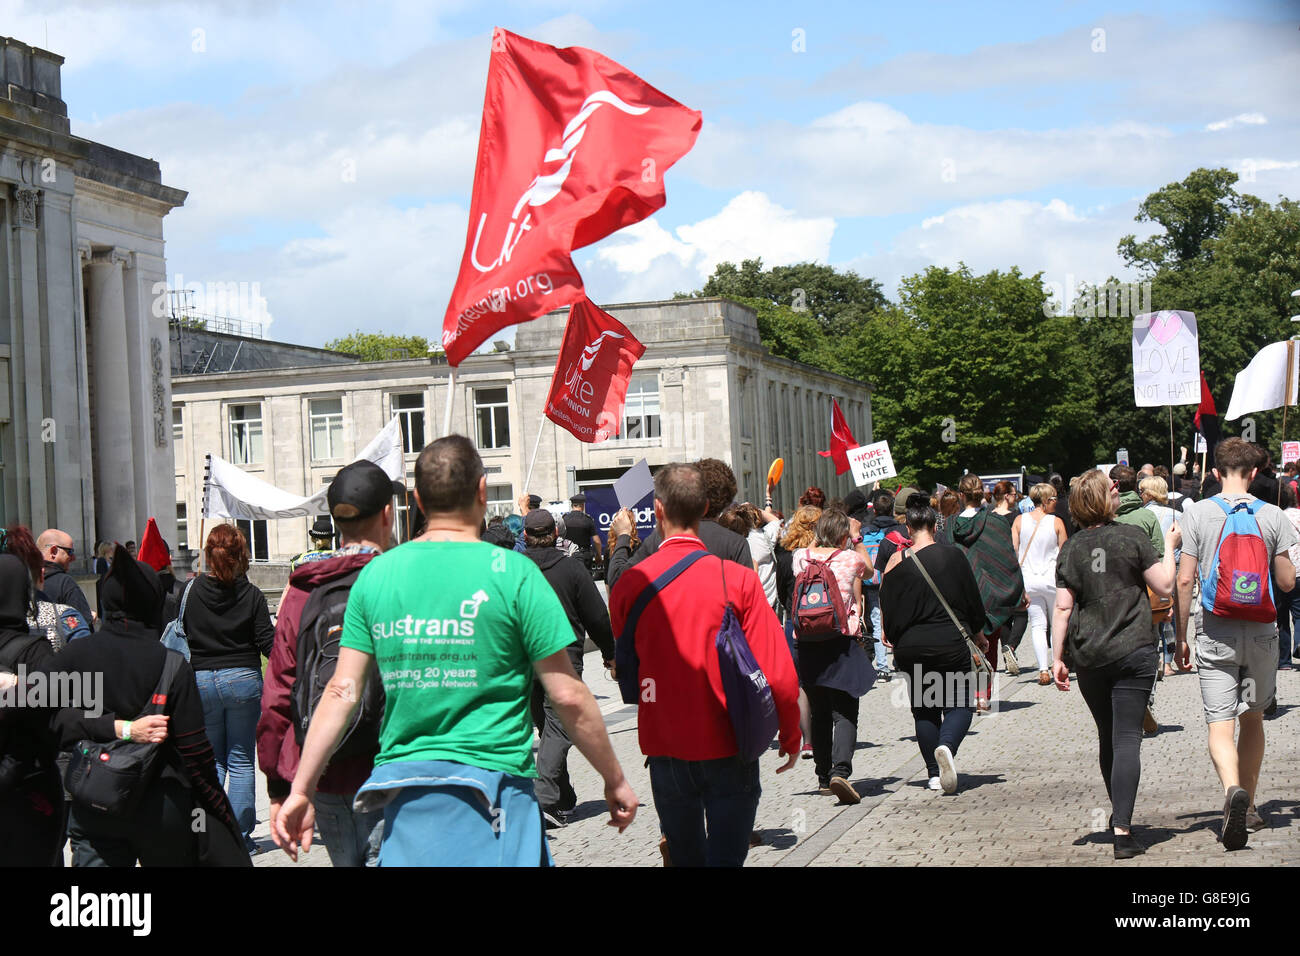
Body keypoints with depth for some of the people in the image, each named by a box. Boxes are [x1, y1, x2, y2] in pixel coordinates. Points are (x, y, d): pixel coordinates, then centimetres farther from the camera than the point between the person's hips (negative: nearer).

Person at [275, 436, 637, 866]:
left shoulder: (376, 575, 4)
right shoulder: (512, 573, -7)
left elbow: (342, 692, 3)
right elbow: (568, 696, -6)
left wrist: (300, 790, 10)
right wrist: (615, 780, 5)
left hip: (404, 794, 4)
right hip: (490, 790, -4)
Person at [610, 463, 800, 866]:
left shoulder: (629, 584, -6)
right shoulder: (737, 579, -11)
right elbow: (777, 673, -11)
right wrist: (790, 737, 4)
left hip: (664, 747, 3)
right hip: (729, 747, -2)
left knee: (685, 855, 18)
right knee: (726, 856, 2)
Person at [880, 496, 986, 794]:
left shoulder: (896, 562, -2)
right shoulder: (952, 557, -4)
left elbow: (886, 610, 2)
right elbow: (974, 602, 4)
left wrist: (894, 642, 18)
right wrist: (979, 635, 20)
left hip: (910, 649, 2)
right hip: (951, 644, -2)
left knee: (924, 710, 13)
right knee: (960, 703, 8)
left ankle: (934, 774, 12)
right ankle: (946, 746, -21)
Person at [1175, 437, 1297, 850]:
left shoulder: (1198, 513, -4)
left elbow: (1184, 580, -6)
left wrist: (1180, 637, 2)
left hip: (1215, 633, -2)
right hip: (1261, 632, 2)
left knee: (1220, 725, -4)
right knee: (1253, 720, 18)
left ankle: (1233, 790, -30)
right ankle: (1249, 807, 25)